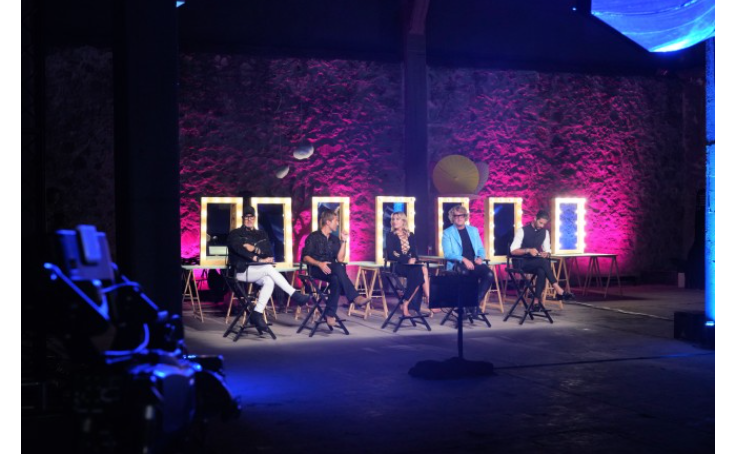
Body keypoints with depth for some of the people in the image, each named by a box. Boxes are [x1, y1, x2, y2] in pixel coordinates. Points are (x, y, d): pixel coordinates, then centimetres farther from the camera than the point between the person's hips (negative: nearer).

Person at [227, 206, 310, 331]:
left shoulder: (261, 234, 22)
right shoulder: (235, 234, 9)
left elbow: (269, 252, 8)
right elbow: (239, 250, -10)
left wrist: (254, 249, -10)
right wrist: (258, 259, -20)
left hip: (258, 271, 5)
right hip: (242, 271, -5)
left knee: (269, 281, -30)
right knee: (269, 268, -29)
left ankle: (257, 314, -33)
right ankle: (294, 295, -30)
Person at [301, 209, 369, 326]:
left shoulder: (335, 239, 18)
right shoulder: (313, 237, 3)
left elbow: (340, 259, 5)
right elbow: (305, 257, -5)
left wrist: (343, 241, 0)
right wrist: (319, 264, -21)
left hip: (331, 271, 5)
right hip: (316, 269, -5)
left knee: (336, 279, -35)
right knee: (338, 268, -36)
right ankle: (354, 297, -41)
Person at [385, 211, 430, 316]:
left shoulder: (410, 236, 15)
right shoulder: (390, 235, 2)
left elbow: (414, 253, 11)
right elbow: (391, 255, -9)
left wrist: (414, 259, -14)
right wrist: (408, 260, -20)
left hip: (410, 265, 5)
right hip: (396, 265, -5)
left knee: (423, 269, -30)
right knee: (420, 271, -33)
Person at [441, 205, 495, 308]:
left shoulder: (473, 230, 20)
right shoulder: (447, 233, 6)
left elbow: (481, 249, 21)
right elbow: (448, 254, -4)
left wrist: (480, 257, -4)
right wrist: (464, 260, -19)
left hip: (474, 263, 4)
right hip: (457, 264, -4)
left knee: (489, 274, -26)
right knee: (463, 273, -40)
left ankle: (477, 301, -15)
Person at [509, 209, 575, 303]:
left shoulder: (545, 232, 9)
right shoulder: (523, 230, -8)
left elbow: (547, 250, 11)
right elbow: (513, 251, -12)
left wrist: (546, 254, -15)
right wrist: (528, 250, -28)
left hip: (537, 263, 5)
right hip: (522, 263, -4)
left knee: (542, 271, -34)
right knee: (544, 261, -34)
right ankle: (559, 291, -38)